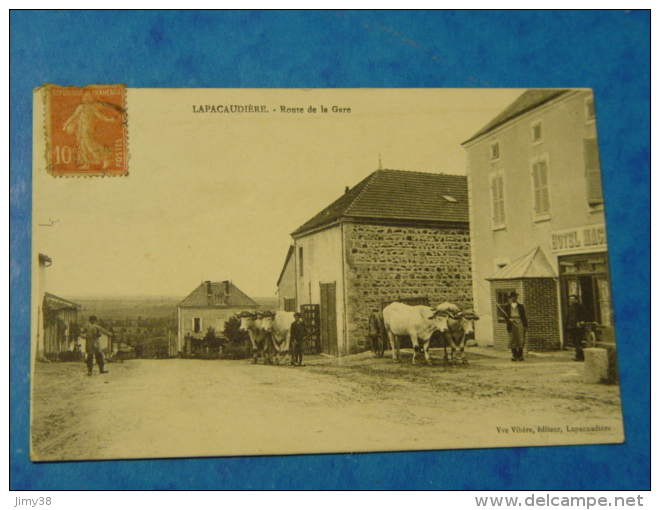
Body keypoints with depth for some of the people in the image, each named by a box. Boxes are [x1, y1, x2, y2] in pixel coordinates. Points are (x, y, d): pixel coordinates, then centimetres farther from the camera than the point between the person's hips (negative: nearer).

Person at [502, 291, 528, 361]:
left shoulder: (521, 306, 14)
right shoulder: (507, 306, 13)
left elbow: (524, 316, 11)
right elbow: (505, 316, 7)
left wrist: (525, 326, 3)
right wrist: (508, 319, -14)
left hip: (519, 322, 0)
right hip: (511, 324, 0)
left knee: (521, 339, -4)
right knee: (512, 340, -3)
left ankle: (520, 356, 4)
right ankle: (514, 355, 3)